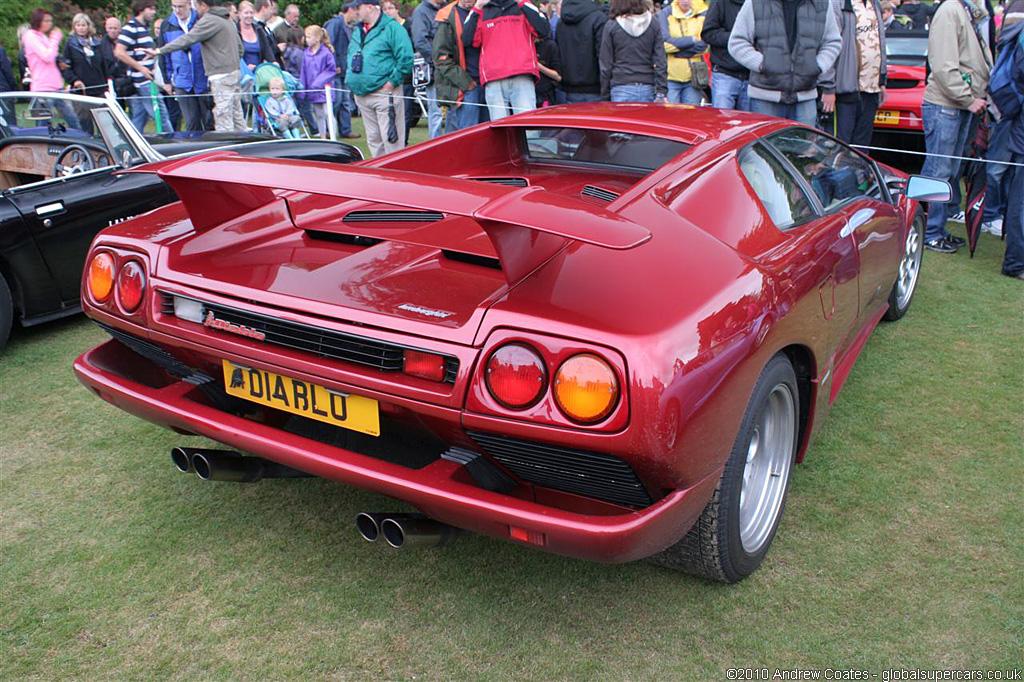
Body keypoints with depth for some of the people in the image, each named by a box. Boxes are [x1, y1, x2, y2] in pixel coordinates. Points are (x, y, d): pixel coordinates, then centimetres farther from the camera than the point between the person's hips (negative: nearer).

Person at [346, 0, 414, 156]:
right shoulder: (358, 31, 17)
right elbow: (350, 58, 29)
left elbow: (406, 59, -15)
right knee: (373, 139, 13)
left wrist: (391, 82, -15)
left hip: (384, 94, -8)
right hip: (361, 95, 8)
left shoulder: (392, 28, -8)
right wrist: (350, 79, 14)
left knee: (391, 139, -7)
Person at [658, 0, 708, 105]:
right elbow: (664, 43, -10)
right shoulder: (665, 13, 3)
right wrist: (692, 40, -7)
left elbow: (703, 45, -6)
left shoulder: (704, 13, 5)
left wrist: (677, 44, -8)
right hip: (670, 77, -1)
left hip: (694, 77, 1)